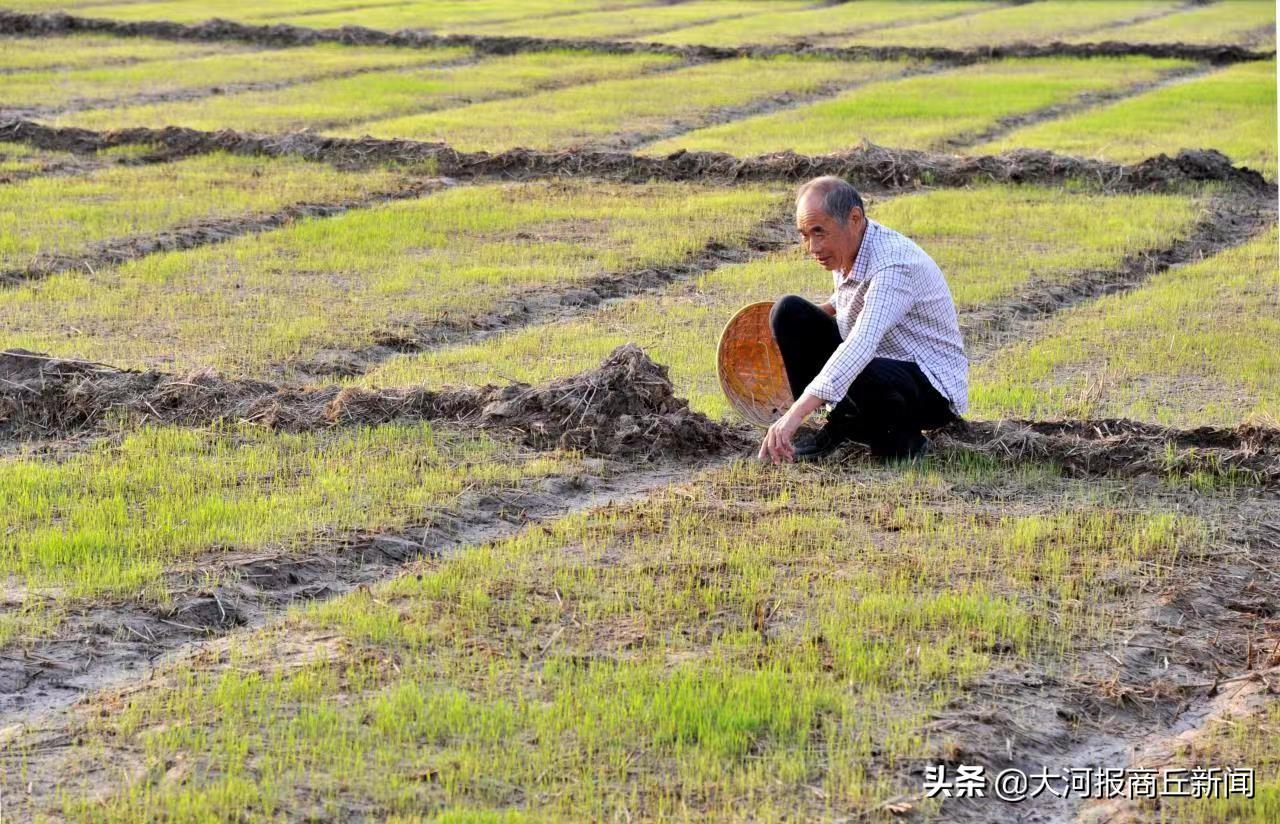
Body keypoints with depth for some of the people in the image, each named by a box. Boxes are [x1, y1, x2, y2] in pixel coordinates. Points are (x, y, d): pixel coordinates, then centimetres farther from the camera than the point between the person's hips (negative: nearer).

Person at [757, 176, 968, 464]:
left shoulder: (893, 262, -30)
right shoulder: (843, 247, -3)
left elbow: (861, 347, -43)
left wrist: (795, 413, -50)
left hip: (934, 388, -8)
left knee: (865, 375, -41)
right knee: (788, 311, -3)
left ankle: (903, 439, -9)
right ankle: (837, 427, -2)